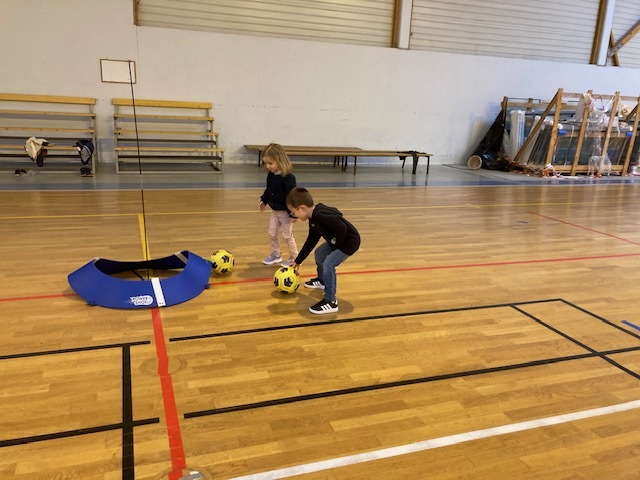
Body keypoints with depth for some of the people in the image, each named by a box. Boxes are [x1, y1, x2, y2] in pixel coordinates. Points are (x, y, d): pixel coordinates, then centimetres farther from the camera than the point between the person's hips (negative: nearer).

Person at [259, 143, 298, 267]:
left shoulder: (288, 178, -26)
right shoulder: (271, 175, -2)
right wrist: (263, 201, 11)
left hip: (285, 212, -7)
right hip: (275, 210, 8)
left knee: (287, 235, 5)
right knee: (272, 233, 15)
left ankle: (294, 258, 22)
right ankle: (275, 255, 33)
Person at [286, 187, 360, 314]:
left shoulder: (322, 215, -31)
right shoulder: (313, 219, 3)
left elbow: (342, 228, -37)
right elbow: (311, 241, 15)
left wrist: (334, 244, -18)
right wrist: (298, 261, 20)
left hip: (349, 241, -11)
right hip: (337, 240, 11)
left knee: (328, 264, -19)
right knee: (319, 253, 24)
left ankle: (331, 302, -9)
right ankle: (322, 280, 48)